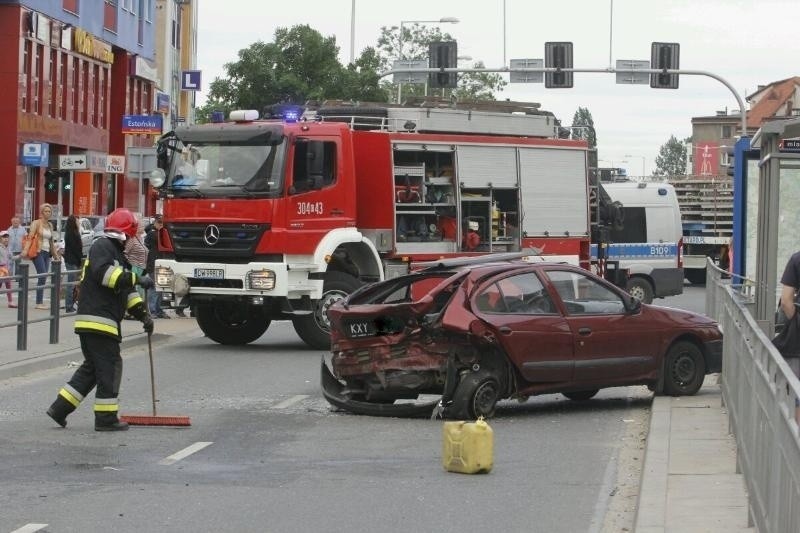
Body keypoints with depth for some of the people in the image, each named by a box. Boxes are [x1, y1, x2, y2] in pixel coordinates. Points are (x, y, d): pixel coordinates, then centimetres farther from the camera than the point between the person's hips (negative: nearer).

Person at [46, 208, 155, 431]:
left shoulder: (118, 255, 23)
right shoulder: (102, 247, -8)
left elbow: (127, 291, 25)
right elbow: (103, 273, -25)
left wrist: (143, 314, 15)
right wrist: (136, 279, -23)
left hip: (103, 321, 10)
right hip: (97, 320, -10)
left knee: (93, 367, 14)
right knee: (110, 367, -5)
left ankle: (60, 408, 14)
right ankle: (106, 417, 0)